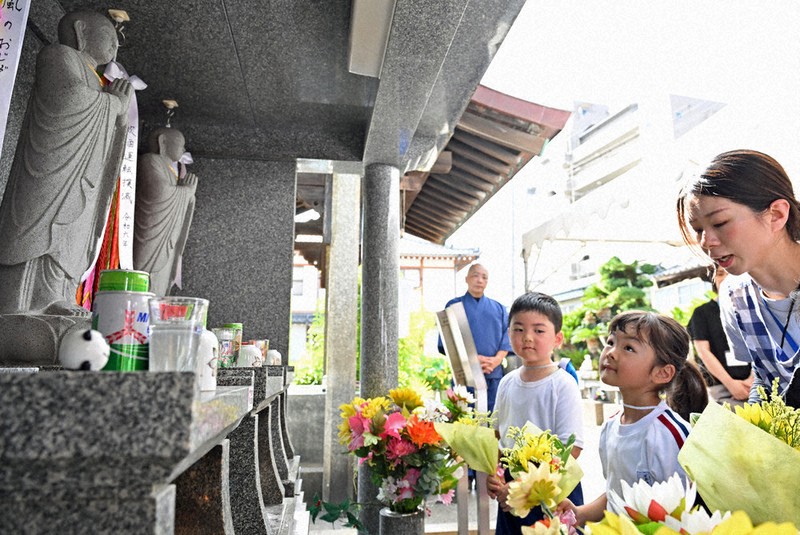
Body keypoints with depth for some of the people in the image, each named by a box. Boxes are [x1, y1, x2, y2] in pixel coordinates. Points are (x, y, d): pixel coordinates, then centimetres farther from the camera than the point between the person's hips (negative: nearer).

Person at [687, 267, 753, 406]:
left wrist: (753, 379, -9)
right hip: (721, 387, -2)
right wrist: (730, 383, -10)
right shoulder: (702, 312, 8)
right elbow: (703, 351, -1)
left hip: (753, 384, 3)